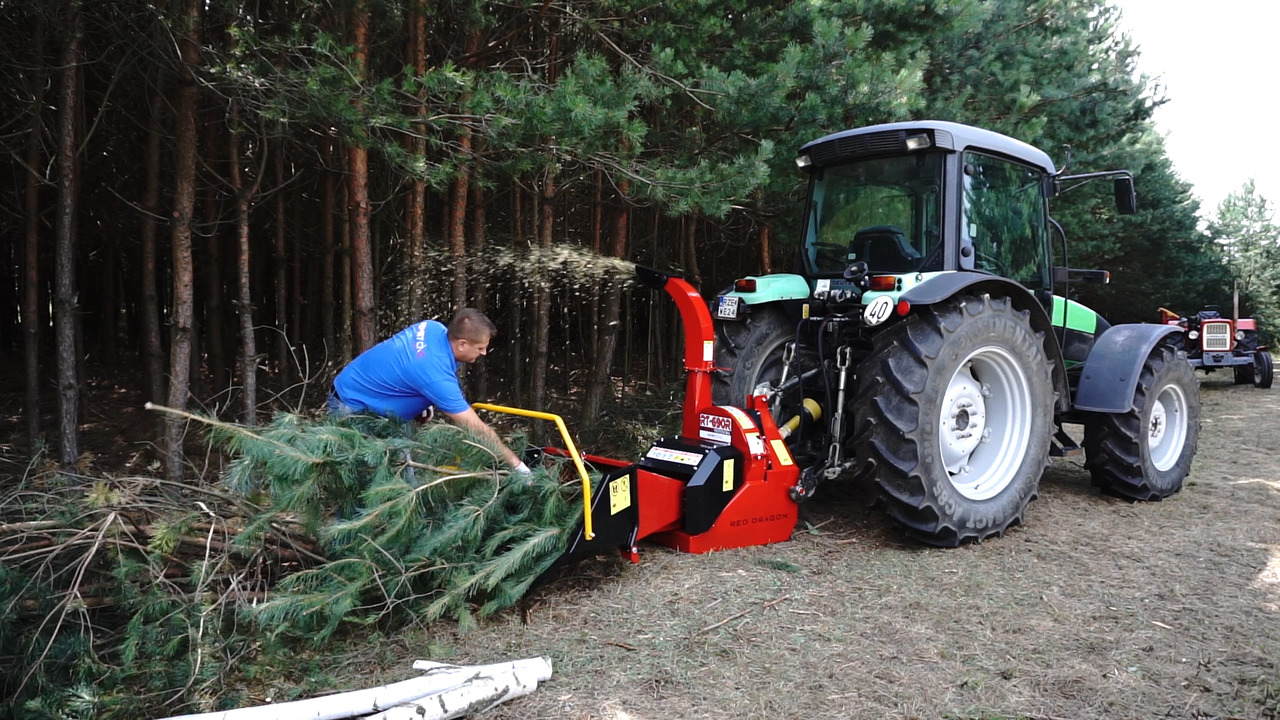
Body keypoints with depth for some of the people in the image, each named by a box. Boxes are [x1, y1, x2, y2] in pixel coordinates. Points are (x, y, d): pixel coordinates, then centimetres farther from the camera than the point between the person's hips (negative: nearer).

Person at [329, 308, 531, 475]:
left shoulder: (433, 328, -12)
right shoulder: (436, 376, -35)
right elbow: (477, 429, -31)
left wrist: (425, 400, 7)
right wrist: (516, 464, -26)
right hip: (353, 407, -9)